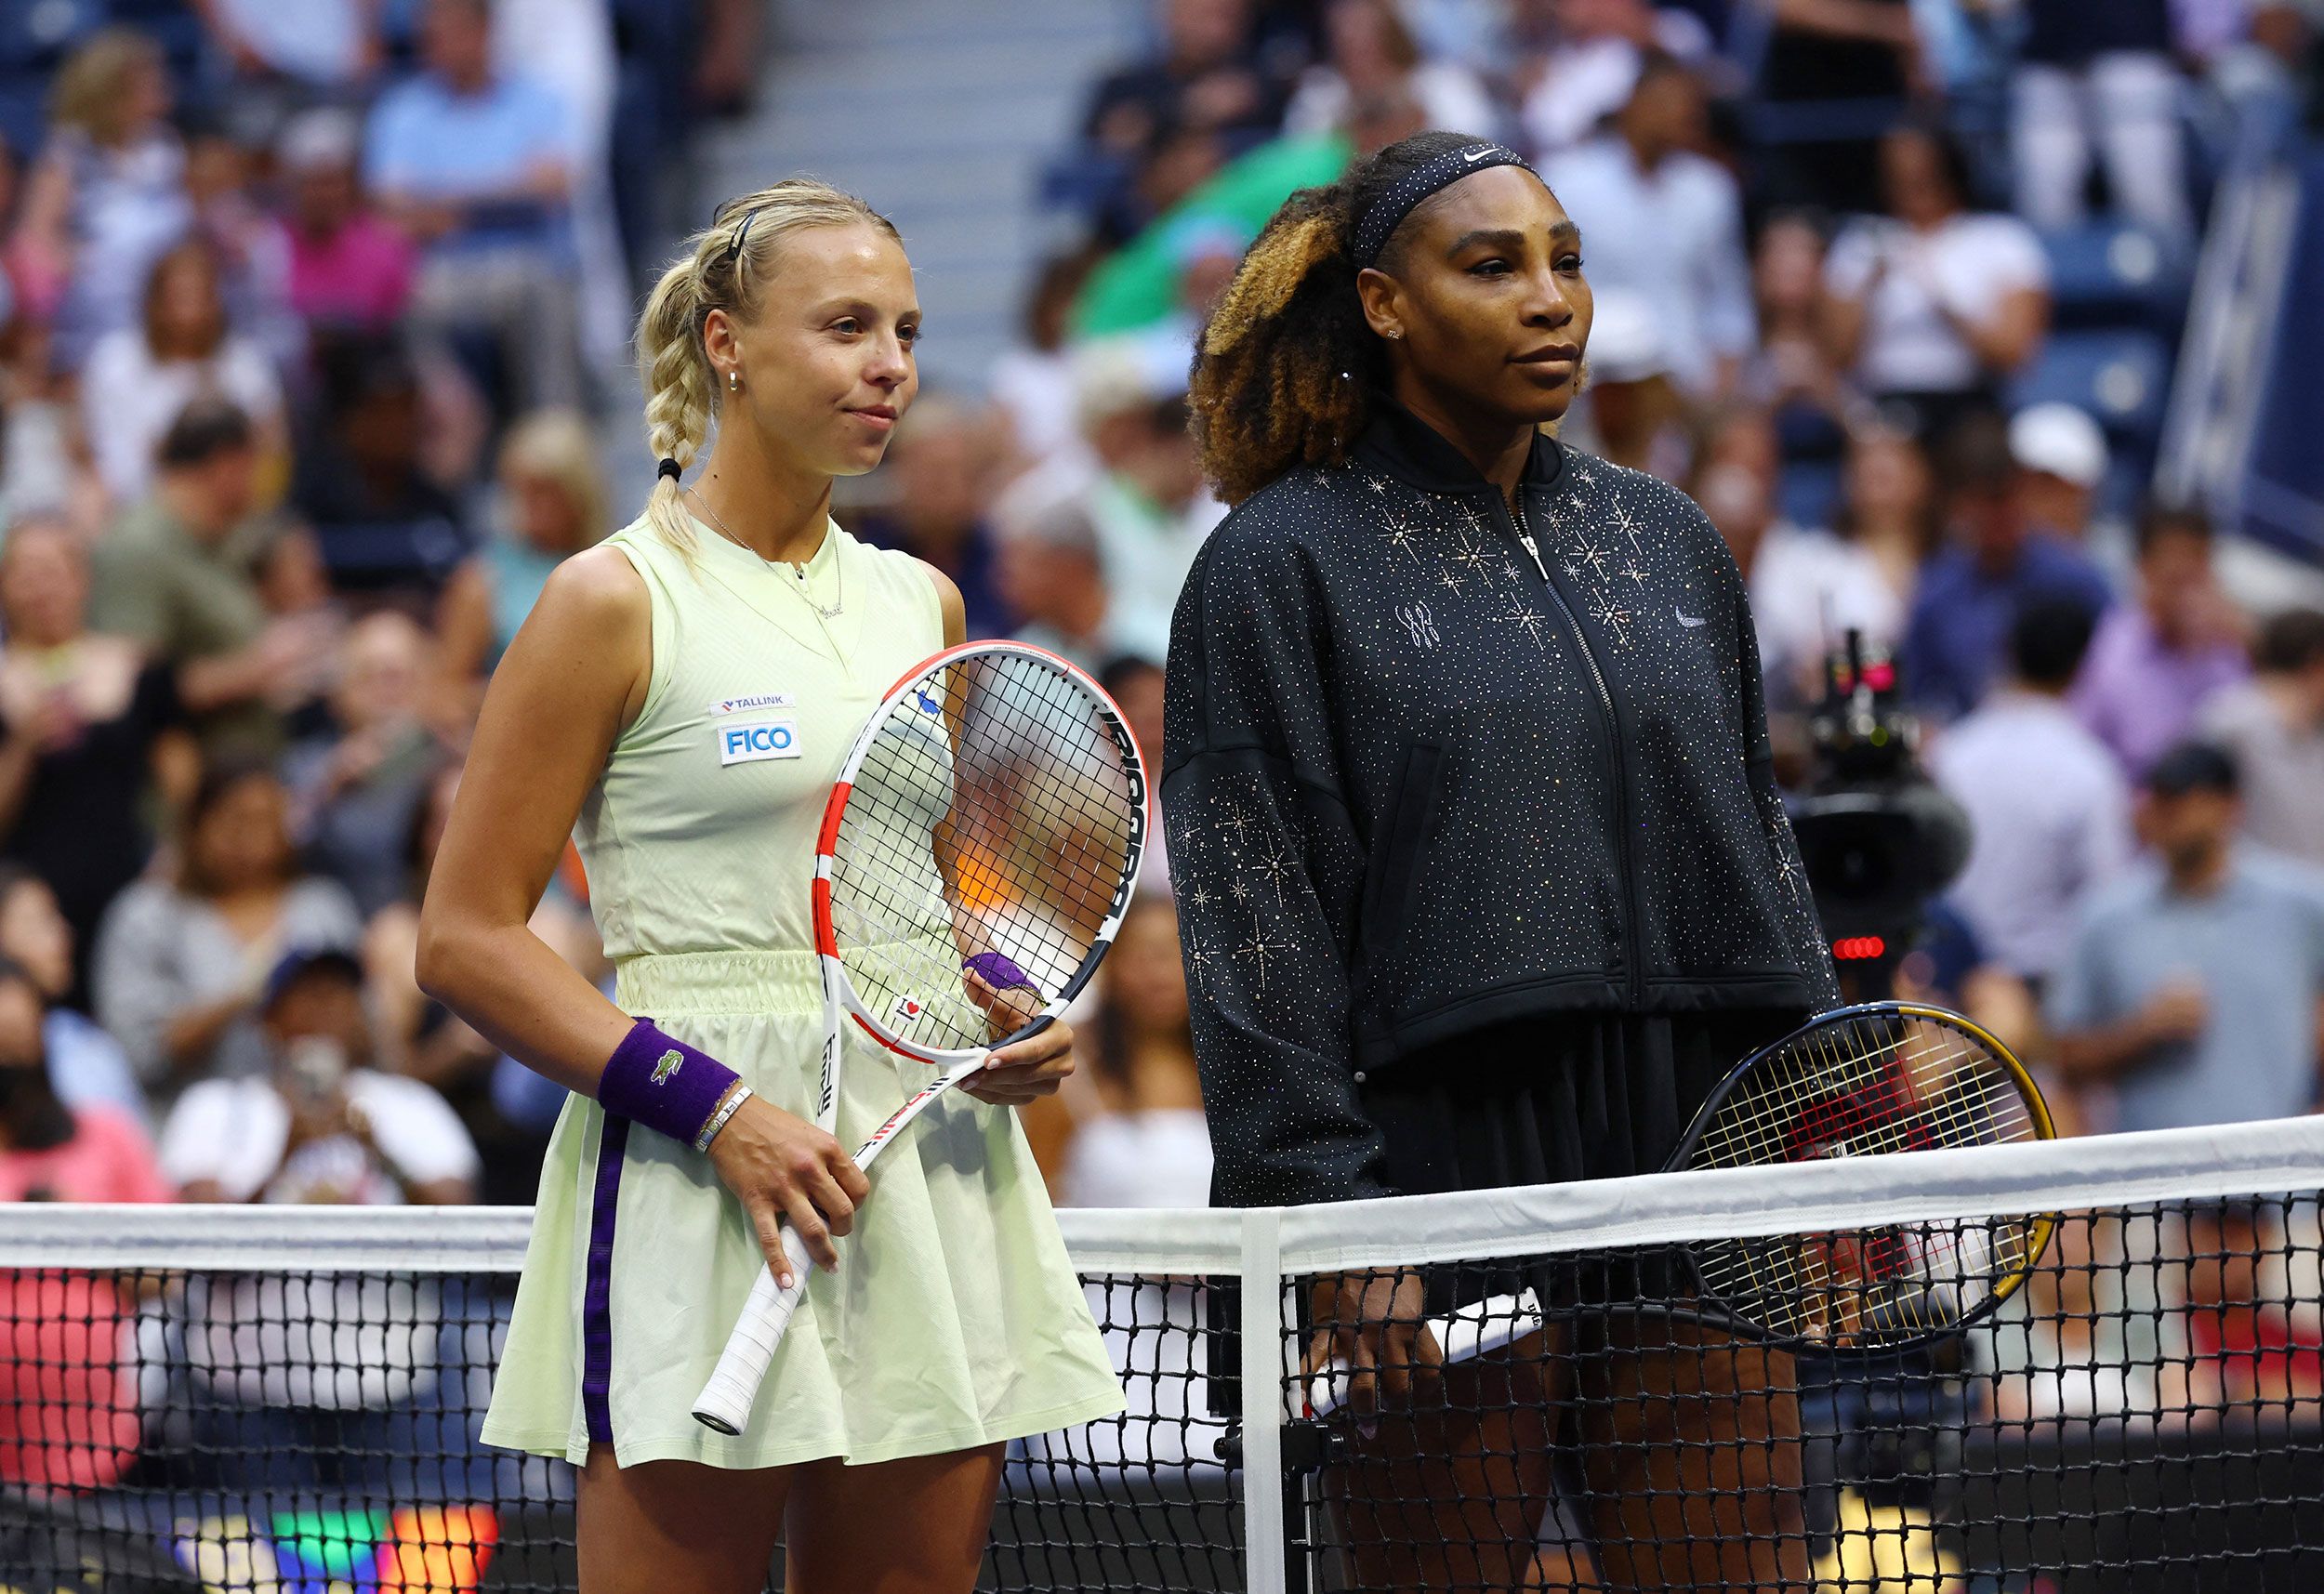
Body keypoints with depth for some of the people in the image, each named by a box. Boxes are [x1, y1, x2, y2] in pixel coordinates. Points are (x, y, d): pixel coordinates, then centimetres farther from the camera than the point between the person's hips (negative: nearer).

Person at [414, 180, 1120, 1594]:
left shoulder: (923, 605, 15)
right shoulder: (617, 602, -3)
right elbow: (468, 940, -6)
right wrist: (715, 1108, -16)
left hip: (934, 1159, 6)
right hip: (696, 1185, -6)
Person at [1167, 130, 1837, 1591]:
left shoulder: (1665, 538, 16)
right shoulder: (1281, 566, 1)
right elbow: (1252, 920, -5)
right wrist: (1332, 1221, -13)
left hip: (1698, 1165, 4)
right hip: (1445, 1183, -4)